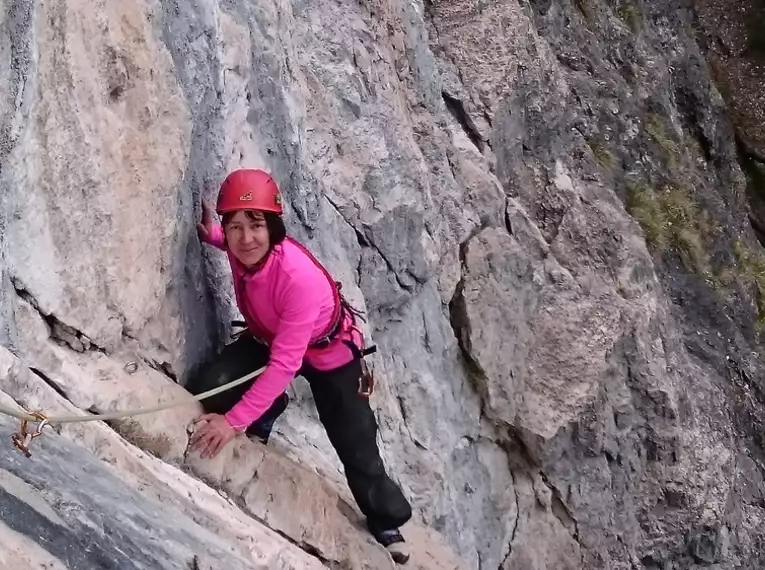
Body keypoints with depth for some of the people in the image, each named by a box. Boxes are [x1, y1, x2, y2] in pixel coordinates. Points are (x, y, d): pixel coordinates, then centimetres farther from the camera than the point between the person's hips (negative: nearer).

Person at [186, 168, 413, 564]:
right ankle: (265, 416, 13)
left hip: (329, 352, -5)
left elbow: (283, 365, -42)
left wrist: (234, 422, -42)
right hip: (269, 337, 5)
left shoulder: (300, 278, -43)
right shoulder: (243, 249, -24)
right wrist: (210, 235, -13)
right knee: (208, 389, -19)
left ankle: (387, 525, 32)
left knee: (356, 450, 5)